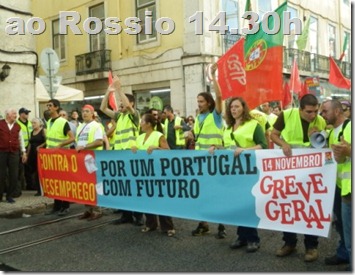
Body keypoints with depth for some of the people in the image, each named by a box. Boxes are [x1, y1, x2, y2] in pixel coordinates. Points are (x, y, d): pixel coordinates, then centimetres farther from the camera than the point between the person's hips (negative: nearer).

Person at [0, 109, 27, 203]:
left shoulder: (17, 126, 10)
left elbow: (21, 140, 17)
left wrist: (24, 152, 13)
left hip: (14, 153, 3)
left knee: (14, 176, 2)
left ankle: (9, 195, 15)